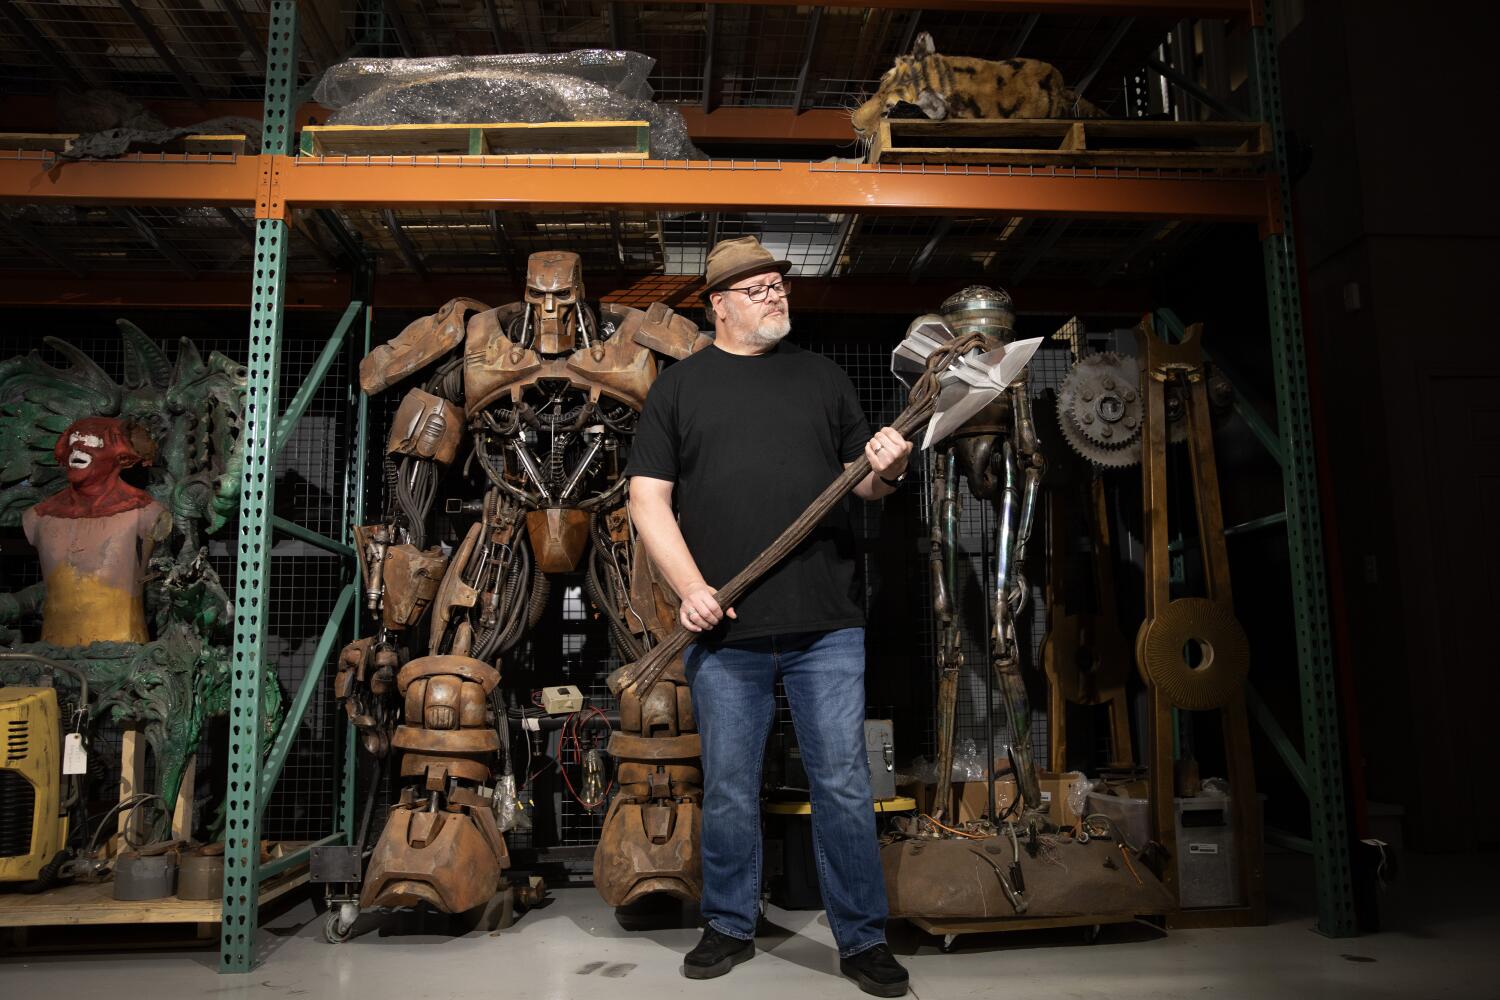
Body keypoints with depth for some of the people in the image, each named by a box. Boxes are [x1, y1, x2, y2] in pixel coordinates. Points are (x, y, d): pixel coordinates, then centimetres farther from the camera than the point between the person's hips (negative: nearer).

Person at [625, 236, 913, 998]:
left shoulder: (822, 376, 13)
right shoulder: (678, 387, 8)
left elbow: (861, 482, 15)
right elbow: (648, 498, 2)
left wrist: (884, 472, -10)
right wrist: (691, 586, -11)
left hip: (827, 628, 1)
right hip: (724, 631, 0)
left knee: (843, 786, 5)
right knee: (729, 791, 11)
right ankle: (730, 928, 30)